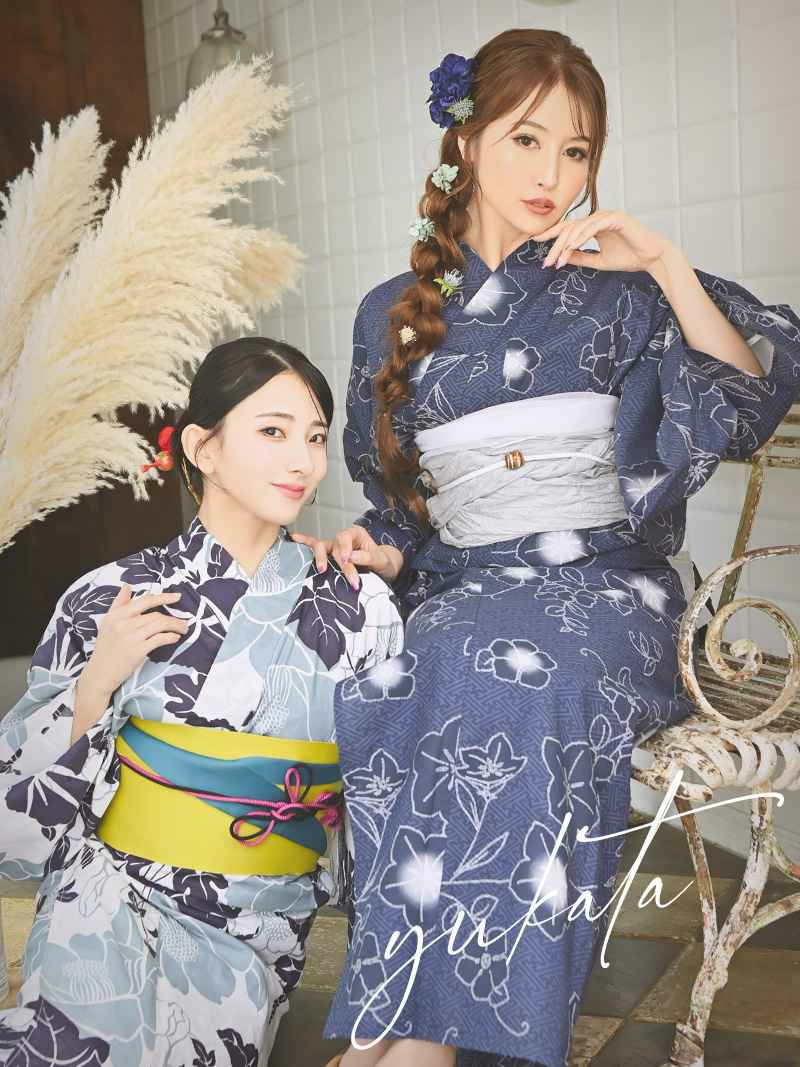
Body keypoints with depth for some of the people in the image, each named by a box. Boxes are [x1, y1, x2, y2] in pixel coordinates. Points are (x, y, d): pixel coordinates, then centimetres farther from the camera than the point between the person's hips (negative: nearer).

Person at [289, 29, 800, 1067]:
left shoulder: (616, 295, 8)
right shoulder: (393, 316, 15)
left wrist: (667, 266, -9)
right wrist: (378, 551, -3)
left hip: (604, 592, -2)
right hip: (457, 595, 3)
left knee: (506, 673, -36)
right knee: (385, 694, -32)